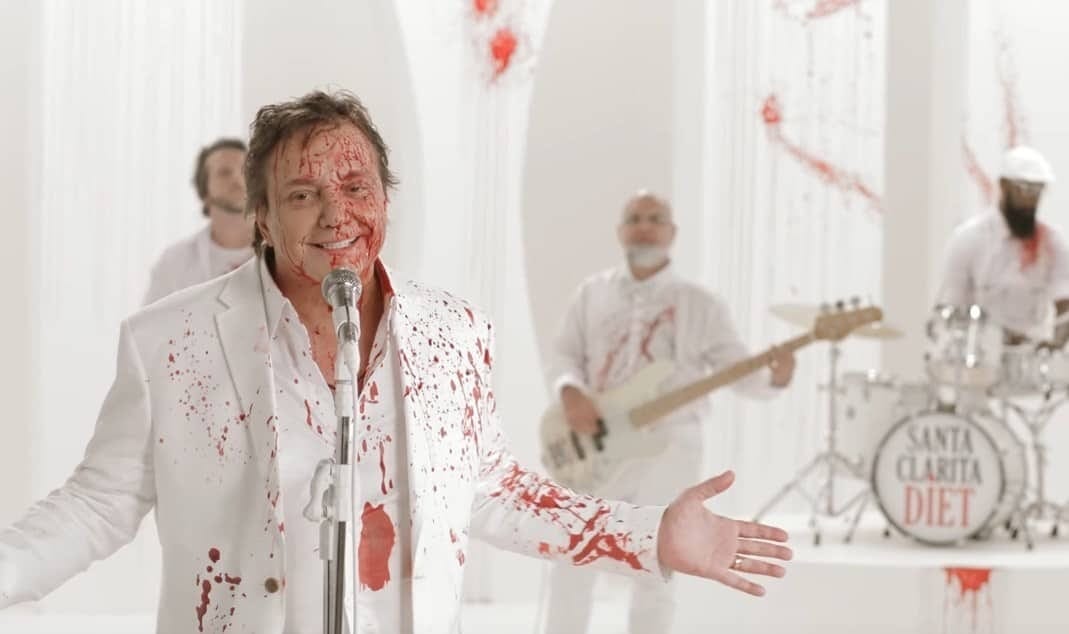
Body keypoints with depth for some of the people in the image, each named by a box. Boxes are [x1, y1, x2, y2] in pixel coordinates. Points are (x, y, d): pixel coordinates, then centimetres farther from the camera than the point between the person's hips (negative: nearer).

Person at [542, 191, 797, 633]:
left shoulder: (700, 305, 2)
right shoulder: (593, 293, 9)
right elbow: (563, 355, 8)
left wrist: (775, 377, -21)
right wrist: (571, 393, -14)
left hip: (668, 448, -2)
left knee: (652, 574, 0)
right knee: (571, 565, 4)